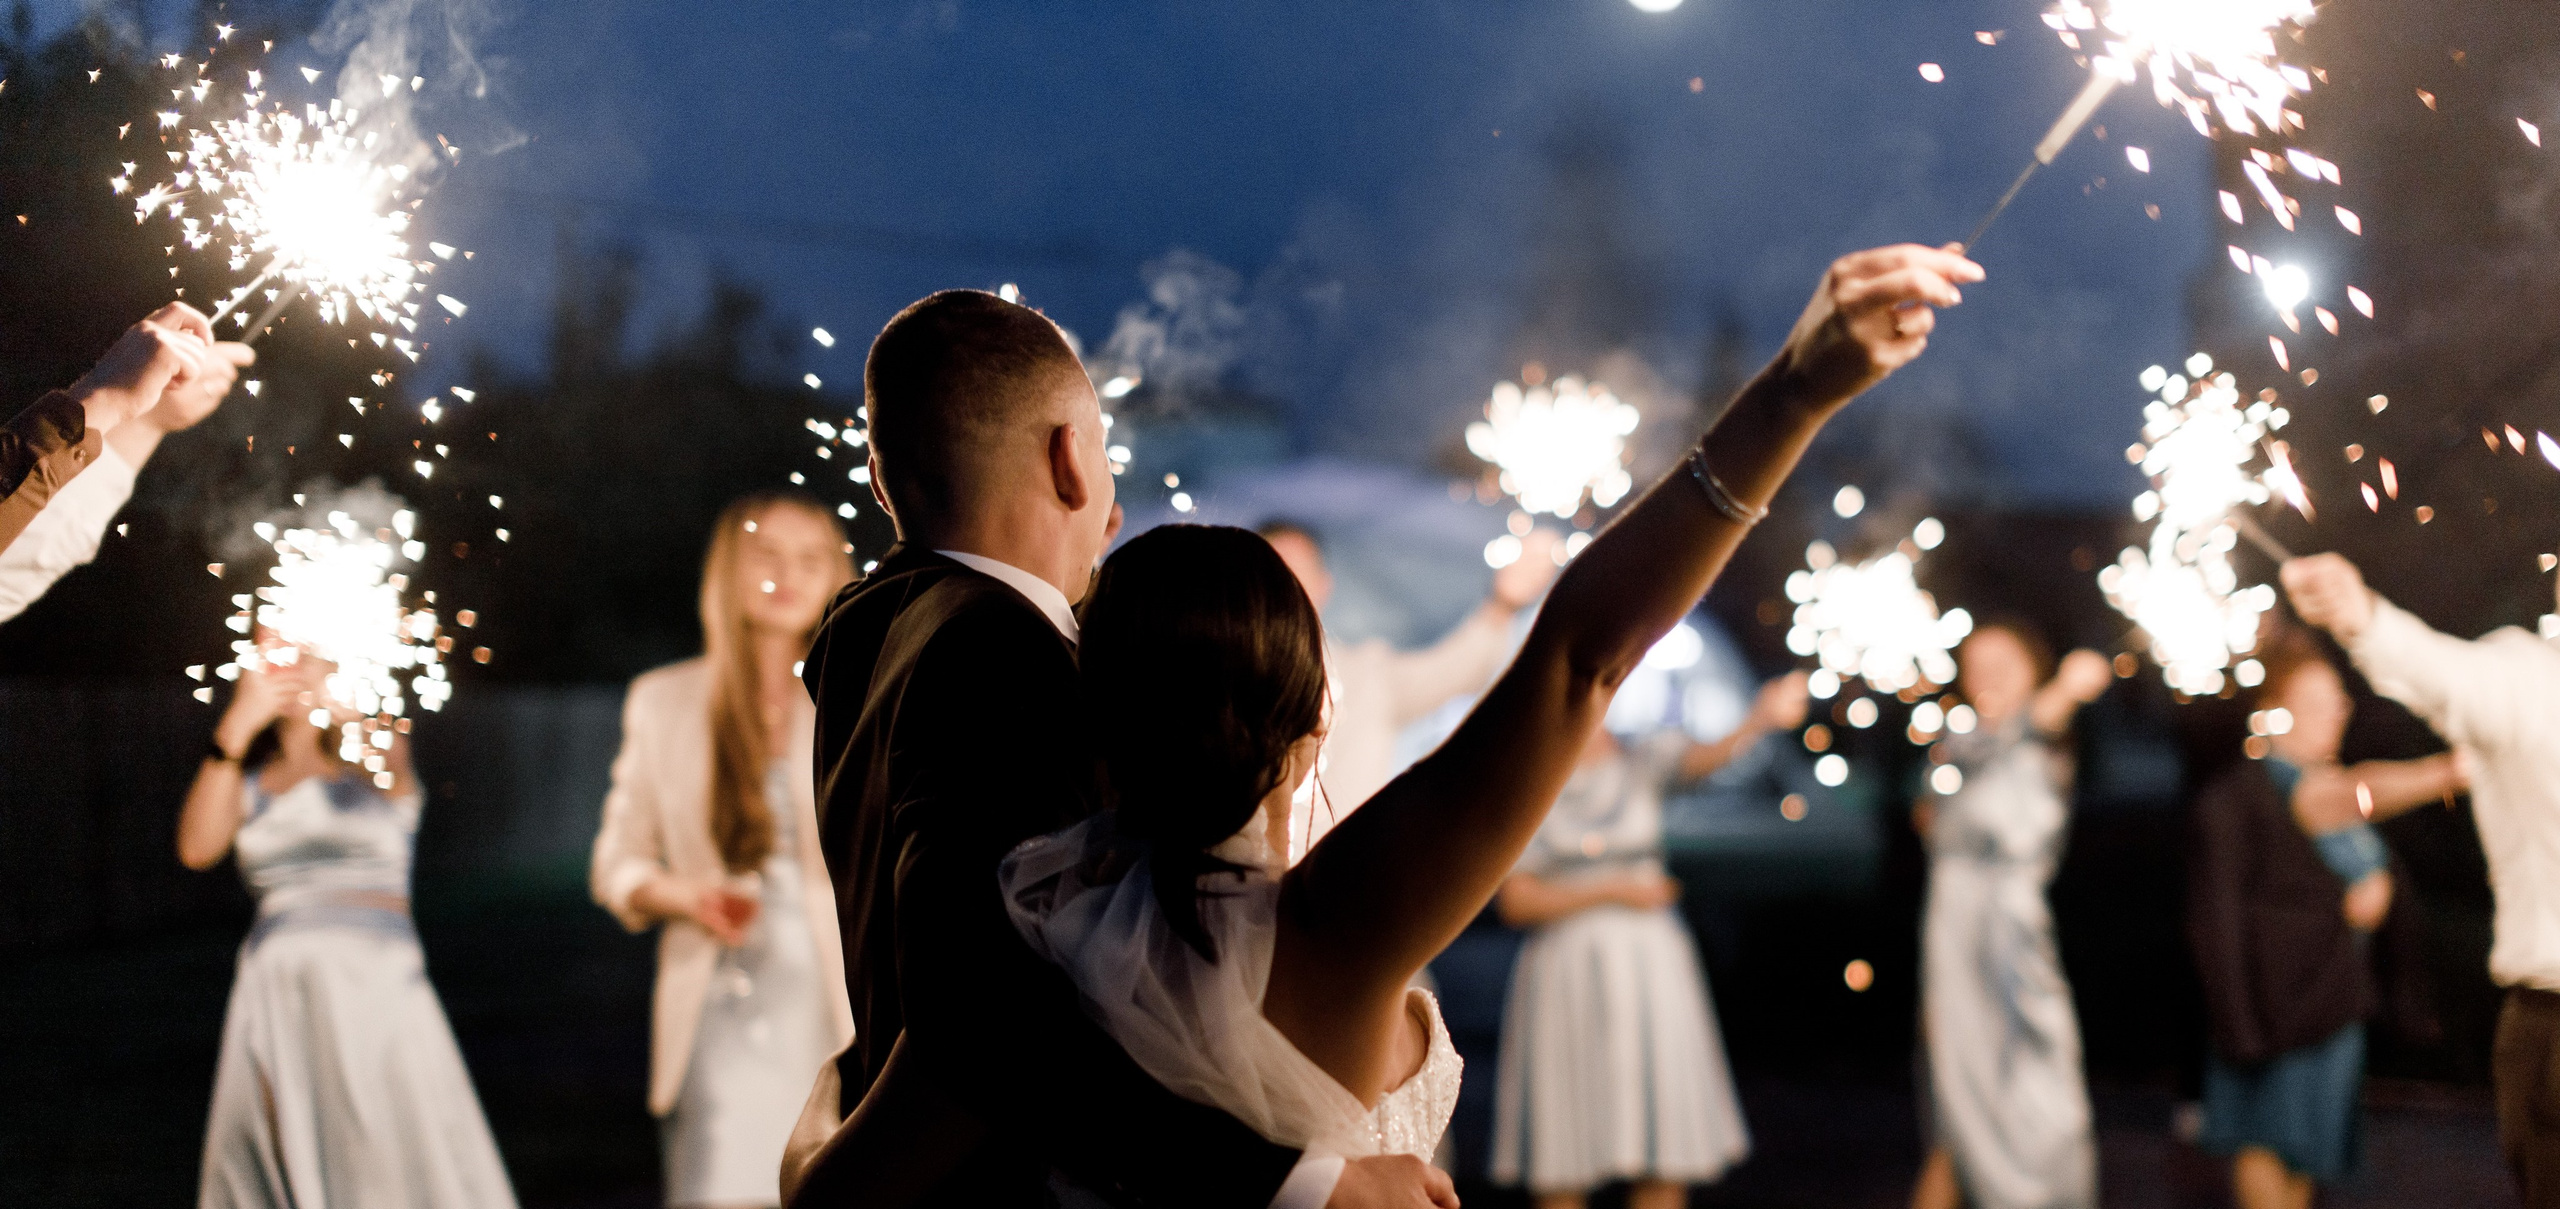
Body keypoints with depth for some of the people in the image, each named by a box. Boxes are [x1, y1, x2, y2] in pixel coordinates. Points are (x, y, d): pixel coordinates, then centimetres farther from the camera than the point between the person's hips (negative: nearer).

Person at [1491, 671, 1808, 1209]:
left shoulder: (1642, 765, 2)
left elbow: (1705, 757, -20)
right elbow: (1516, 902, -5)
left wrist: (1758, 721, -40)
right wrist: (1614, 890, -11)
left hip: (1648, 969, 1)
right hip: (1564, 976, -1)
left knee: (1666, 1164, -1)